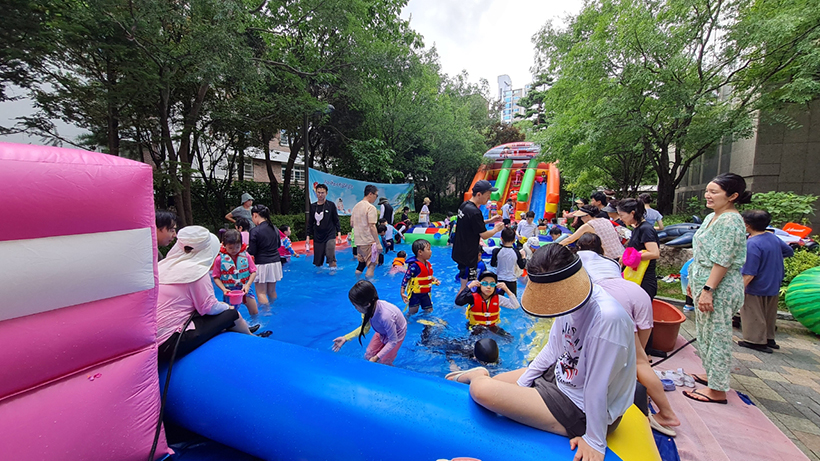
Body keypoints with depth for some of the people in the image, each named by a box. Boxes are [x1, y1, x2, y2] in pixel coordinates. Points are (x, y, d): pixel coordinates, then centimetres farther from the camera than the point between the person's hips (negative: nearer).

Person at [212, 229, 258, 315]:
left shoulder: (246, 256, -4)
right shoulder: (219, 259, -8)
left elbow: (253, 272, -1)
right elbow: (216, 277, -3)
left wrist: (248, 285, -14)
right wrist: (224, 289, -16)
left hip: (245, 289, 1)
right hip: (229, 291, -1)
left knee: (254, 312, 5)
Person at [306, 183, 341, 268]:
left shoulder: (331, 205, 0)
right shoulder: (313, 206, 8)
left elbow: (336, 221, 2)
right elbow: (310, 223, 12)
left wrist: (339, 233, -5)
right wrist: (308, 236, 9)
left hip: (330, 236, -3)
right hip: (317, 238, 3)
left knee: (331, 258, -10)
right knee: (317, 262, 6)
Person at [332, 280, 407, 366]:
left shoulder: (385, 316, -44)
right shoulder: (369, 308, -25)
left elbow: (393, 341, -28)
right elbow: (365, 328, -6)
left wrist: (376, 357, -27)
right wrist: (345, 338, -12)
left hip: (396, 334, -5)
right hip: (383, 332, 6)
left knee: (384, 363, 3)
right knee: (368, 357, 5)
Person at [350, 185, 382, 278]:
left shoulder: (356, 206, 12)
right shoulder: (371, 207, -13)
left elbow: (351, 224, 18)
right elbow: (372, 226, -20)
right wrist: (378, 243, -18)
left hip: (358, 241, 8)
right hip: (368, 242, -8)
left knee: (360, 265, 18)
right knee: (371, 266, -1)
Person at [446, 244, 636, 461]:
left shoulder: (607, 318, -35)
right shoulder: (571, 299, -9)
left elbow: (597, 387, -25)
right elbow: (553, 348, 2)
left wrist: (595, 441, -14)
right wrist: (520, 385, 4)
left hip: (579, 411, -7)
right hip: (559, 375, 7)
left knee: (482, 389, -17)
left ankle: (479, 376, 14)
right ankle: (481, 376, 39)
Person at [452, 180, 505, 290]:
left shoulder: (464, 205, 4)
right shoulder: (475, 212, -25)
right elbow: (484, 235, -16)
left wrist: (489, 220, 14)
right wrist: (496, 228, 2)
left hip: (459, 251, 10)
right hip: (467, 255, -10)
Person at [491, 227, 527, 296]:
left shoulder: (497, 251, -10)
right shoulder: (516, 252, -8)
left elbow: (492, 264, 2)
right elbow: (522, 266, 4)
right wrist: (523, 257, 19)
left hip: (499, 279, 0)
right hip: (512, 280, 0)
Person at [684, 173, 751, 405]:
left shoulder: (730, 221, -19)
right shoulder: (712, 217, 11)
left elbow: (722, 261, -23)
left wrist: (708, 289, -24)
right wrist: (694, 281, 19)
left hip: (719, 288, -10)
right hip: (704, 283, 10)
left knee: (717, 336, 1)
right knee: (705, 333, 20)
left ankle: (717, 390, 15)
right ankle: (711, 375, 36)